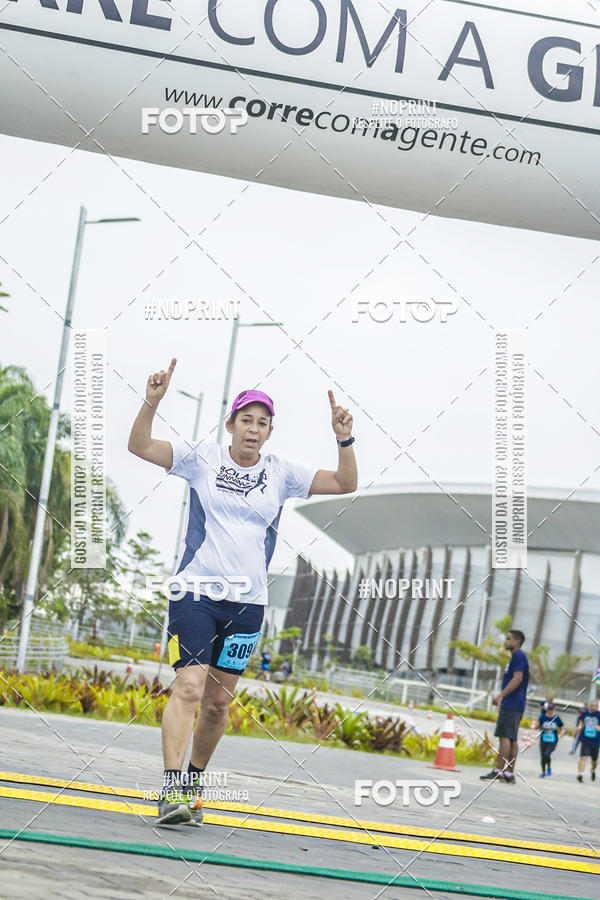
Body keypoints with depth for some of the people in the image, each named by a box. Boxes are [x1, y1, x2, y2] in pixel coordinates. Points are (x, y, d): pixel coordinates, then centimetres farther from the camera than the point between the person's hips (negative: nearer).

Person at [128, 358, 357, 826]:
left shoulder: (282, 472, 7)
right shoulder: (202, 458, 2)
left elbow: (345, 484, 4)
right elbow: (140, 446, -4)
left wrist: (344, 440, -12)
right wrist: (152, 402, -20)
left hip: (247, 602, 3)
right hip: (195, 592, -3)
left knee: (218, 702, 7)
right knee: (189, 687, -17)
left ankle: (194, 781, 25)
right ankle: (171, 789, -21)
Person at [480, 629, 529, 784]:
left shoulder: (519, 656, -10)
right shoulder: (516, 657, 21)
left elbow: (517, 679, -20)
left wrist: (501, 696, -22)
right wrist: (502, 699, 24)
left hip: (511, 705, -10)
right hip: (515, 705, 10)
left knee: (504, 736, -12)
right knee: (512, 738, 8)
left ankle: (498, 771, -15)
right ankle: (509, 773, 8)